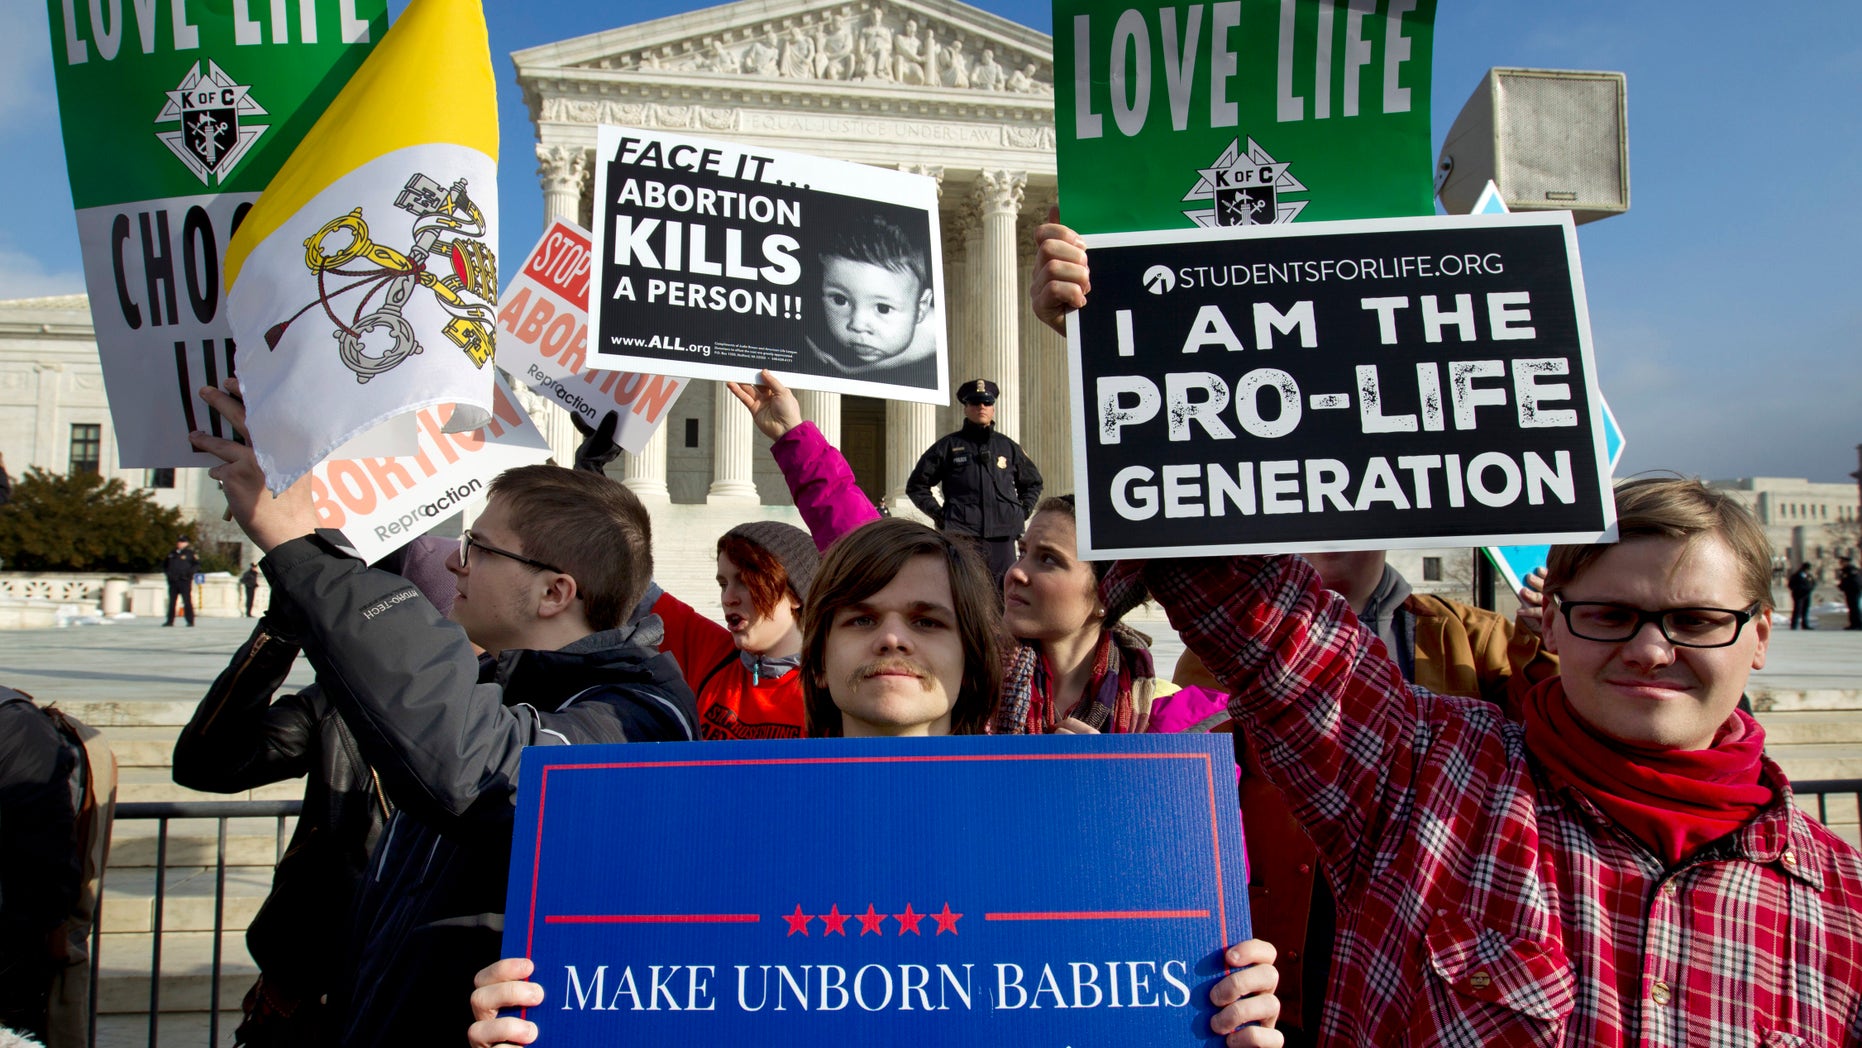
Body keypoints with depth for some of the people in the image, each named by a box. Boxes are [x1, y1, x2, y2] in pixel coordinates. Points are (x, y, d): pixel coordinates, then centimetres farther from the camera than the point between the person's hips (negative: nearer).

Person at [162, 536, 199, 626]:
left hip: (184, 581, -5)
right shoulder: (172, 553, 17)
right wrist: (166, 572, 11)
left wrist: (188, 572, -15)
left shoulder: (190, 553, 1)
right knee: (171, 601, 7)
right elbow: (165, 564, 29)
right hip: (172, 581, 5)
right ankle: (170, 621, 12)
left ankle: (190, 621, -4)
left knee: (187, 601, -7)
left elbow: (197, 565, -4)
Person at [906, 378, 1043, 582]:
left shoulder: (1008, 447, 16)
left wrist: (1023, 511, 14)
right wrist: (938, 513, 2)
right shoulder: (949, 446, 7)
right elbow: (916, 485, 12)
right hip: (962, 536, -3)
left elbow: (1033, 483, 30)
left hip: (1003, 537, 3)